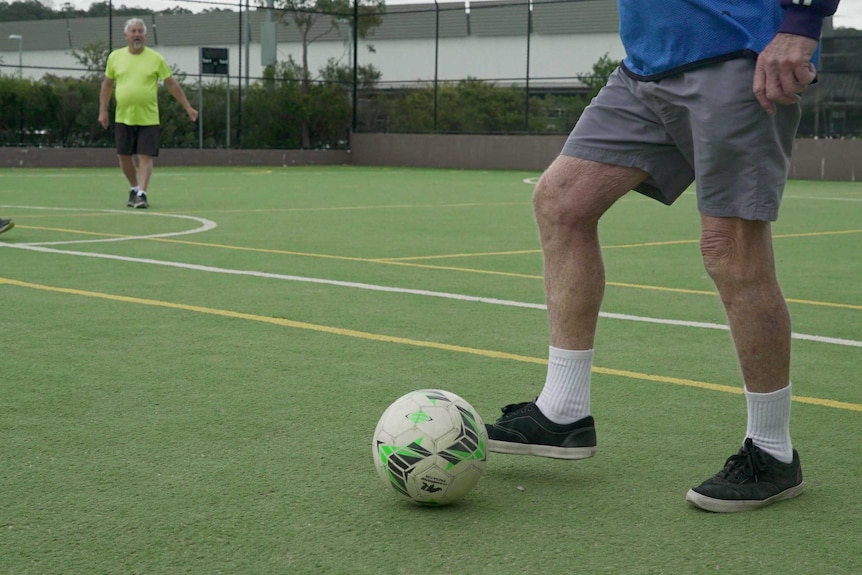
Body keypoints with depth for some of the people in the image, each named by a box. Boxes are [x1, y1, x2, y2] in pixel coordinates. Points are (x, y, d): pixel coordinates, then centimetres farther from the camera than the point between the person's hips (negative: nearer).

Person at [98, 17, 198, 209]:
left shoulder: (156, 58, -1)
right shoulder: (115, 57, 5)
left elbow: (172, 84, 3)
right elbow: (107, 85, 13)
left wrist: (188, 107, 0)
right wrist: (103, 111, 8)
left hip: (148, 119, -2)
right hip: (123, 118, 2)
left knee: (145, 157, -8)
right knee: (124, 157, 6)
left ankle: (141, 194, -6)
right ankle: (134, 188, 26)